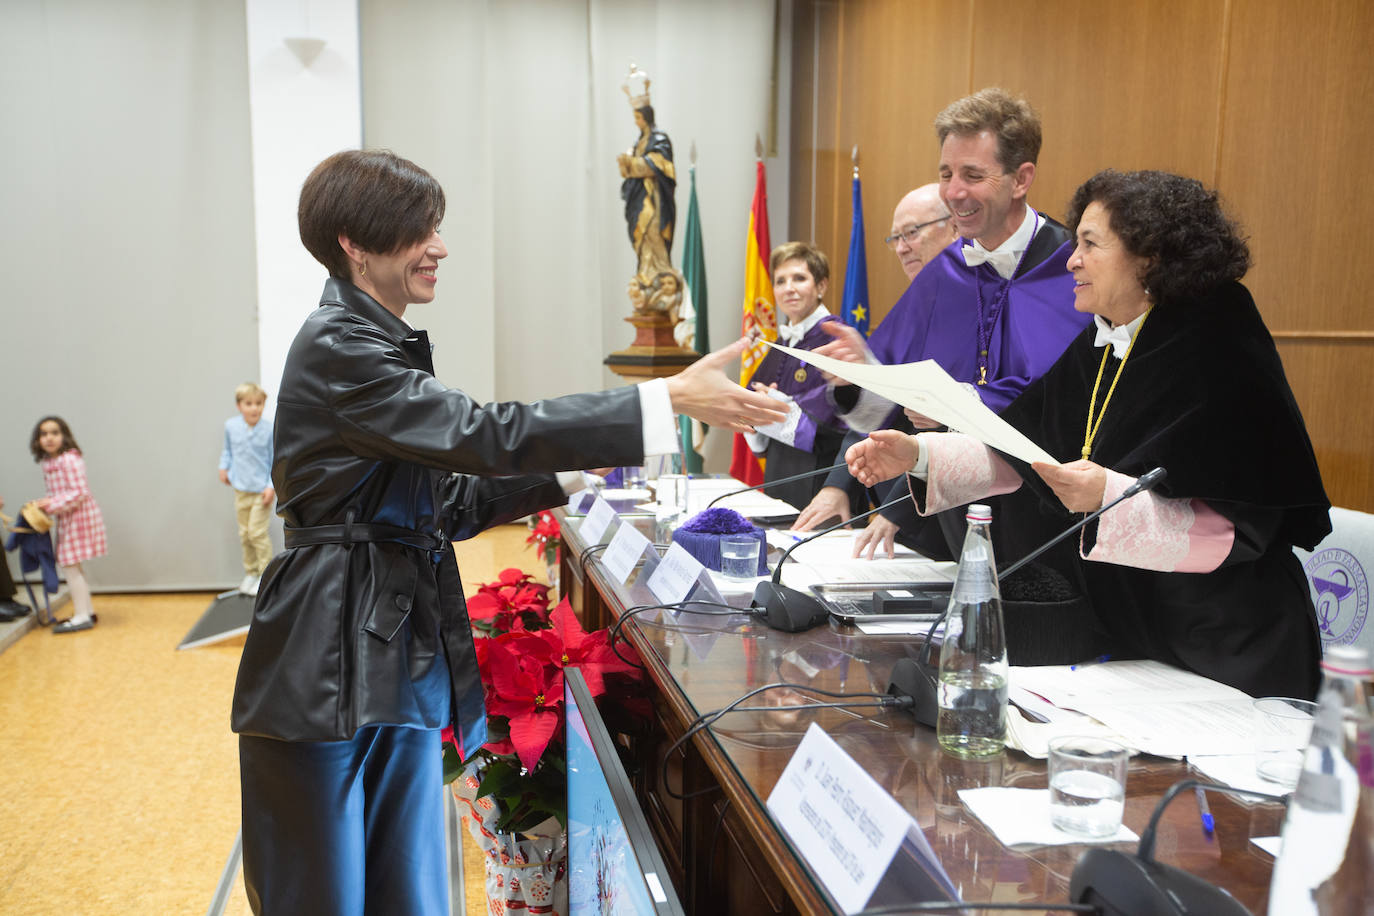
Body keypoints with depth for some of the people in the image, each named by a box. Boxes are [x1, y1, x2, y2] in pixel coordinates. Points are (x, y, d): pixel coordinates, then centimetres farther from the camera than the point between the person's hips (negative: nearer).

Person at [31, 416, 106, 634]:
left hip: (79, 516, -9)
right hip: (67, 518, 9)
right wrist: (43, 503, 0)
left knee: (69, 566, -6)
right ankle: (87, 611, 28)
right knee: (72, 567, 16)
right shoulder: (47, 462, 10)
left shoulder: (69, 459, -18)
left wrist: (51, 504, -20)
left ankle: (82, 616, 1)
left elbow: (79, 493, -21)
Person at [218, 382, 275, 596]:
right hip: (241, 488, 4)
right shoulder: (231, 426, -1)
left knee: (257, 532, -8)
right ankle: (250, 573, 23)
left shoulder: (269, 430, -12)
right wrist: (224, 466, 3)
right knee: (245, 534, 10)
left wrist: (271, 486, -12)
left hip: (262, 490, -4)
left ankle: (265, 574, 5)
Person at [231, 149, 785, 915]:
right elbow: (485, 434, -24)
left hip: (398, 664, 9)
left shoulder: (379, 344, 15)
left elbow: (449, 501, 14)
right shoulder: (337, 350, -15)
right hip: (331, 671, -8)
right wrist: (670, 399, -25)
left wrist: (574, 469, 3)